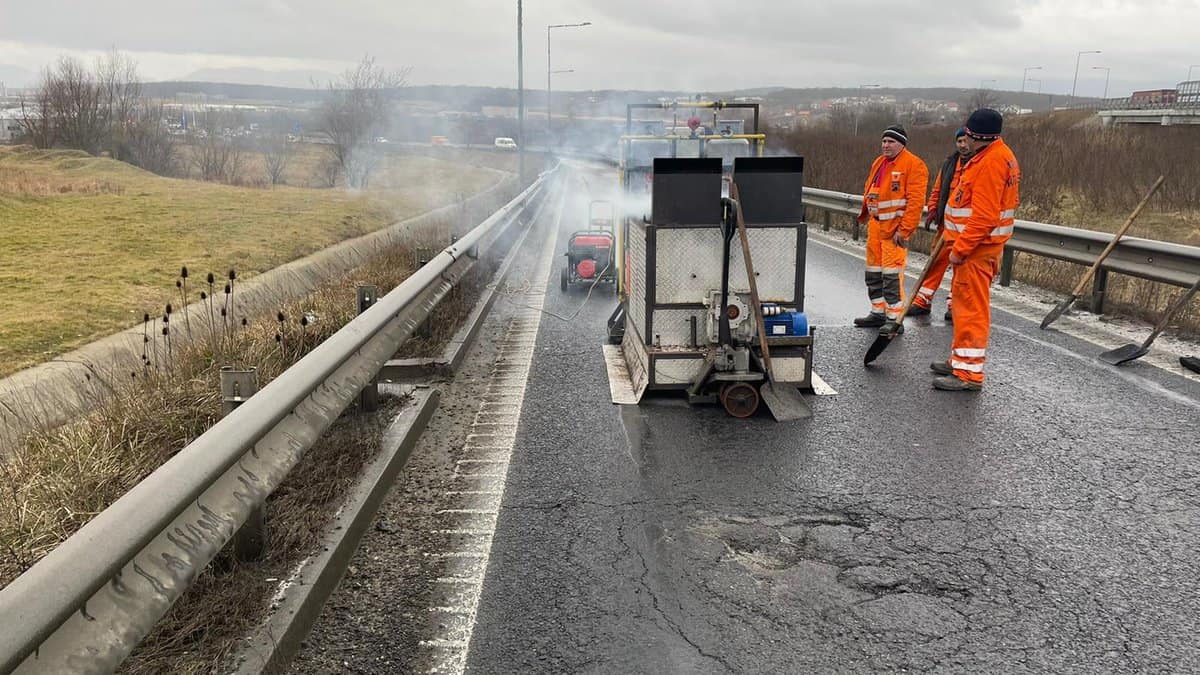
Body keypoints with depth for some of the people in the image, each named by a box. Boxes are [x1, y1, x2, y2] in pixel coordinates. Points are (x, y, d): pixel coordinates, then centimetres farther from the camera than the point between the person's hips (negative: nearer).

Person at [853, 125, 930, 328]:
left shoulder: (914, 165, -10)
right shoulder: (879, 163, 16)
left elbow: (915, 201, -16)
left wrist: (904, 230, -20)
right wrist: (865, 214, 15)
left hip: (895, 228, -8)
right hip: (875, 226, 9)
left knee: (891, 274, -10)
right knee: (873, 272, 15)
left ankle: (894, 318, -3)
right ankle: (878, 312, 28)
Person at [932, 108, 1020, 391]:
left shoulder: (991, 162, -19)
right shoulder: (996, 154, 14)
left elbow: (984, 215, -24)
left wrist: (960, 249, -20)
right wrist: (958, 242, 23)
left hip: (978, 245, -11)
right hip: (975, 242, 11)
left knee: (972, 306, -7)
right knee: (963, 299, 18)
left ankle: (969, 372, -3)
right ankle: (960, 359, 30)